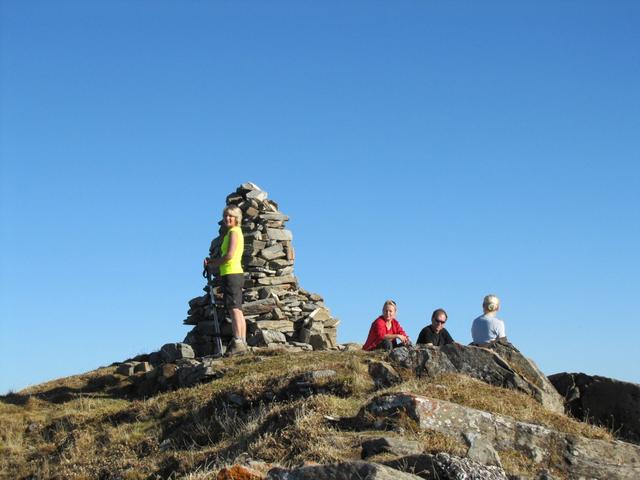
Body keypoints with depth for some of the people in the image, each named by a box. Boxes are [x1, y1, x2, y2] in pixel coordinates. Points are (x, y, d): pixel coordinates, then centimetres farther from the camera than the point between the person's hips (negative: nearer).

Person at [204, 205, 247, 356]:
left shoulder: (234, 232, -7)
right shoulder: (234, 232, 22)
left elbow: (229, 255, -17)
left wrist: (213, 265, -4)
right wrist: (212, 261, 7)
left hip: (231, 274, -10)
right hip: (235, 274, 10)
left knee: (234, 309, -15)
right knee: (237, 310, 9)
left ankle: (238, 342, -20)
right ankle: (242, 342, 9)